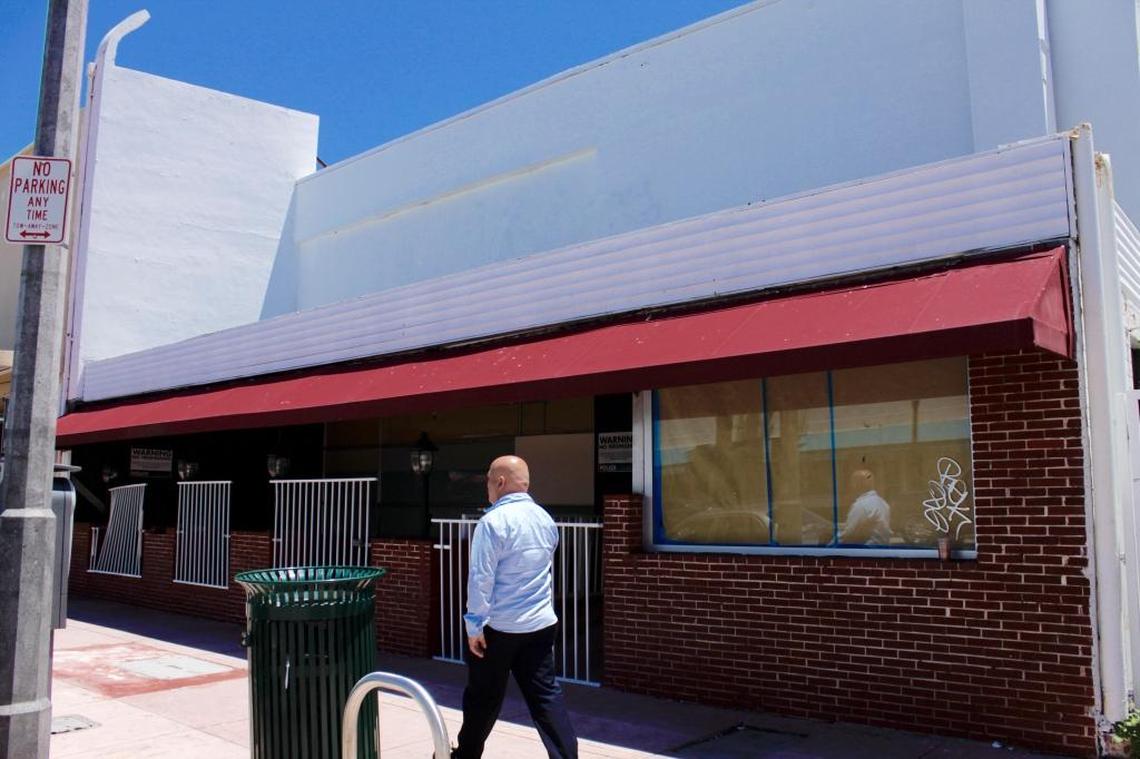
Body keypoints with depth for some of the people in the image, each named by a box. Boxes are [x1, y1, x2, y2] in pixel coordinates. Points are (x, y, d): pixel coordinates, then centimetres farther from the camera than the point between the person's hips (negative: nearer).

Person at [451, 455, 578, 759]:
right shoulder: (545, 519, 6)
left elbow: (481, 577, -18)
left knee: (483, 696, 12)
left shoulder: (494, 521, -16)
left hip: (499, 626, -5)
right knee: (545, 694, 7)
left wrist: (474, 625, -14)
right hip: (541, 623, 6)